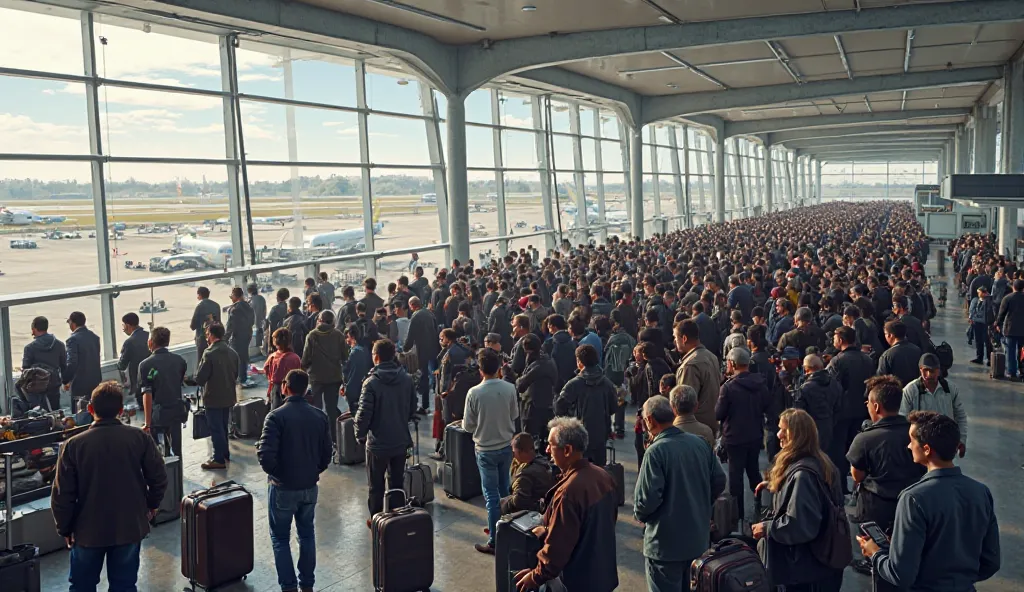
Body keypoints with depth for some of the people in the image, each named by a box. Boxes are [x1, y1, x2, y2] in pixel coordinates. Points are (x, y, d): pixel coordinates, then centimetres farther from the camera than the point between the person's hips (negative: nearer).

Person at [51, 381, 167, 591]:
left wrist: (65, 528, 7)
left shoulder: (73, 445, -14)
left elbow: (62, 494, -9)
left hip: (88, 529, -1)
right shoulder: (140, 437, -12)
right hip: (131, 526, 1)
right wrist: (152, 504, 14)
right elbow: (159, 478, -6)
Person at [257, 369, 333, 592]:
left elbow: (266, 456, -22)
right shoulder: (320, 416, -2)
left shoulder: (276, 416, -18)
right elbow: (327, 453, 3)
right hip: (310, 487, 4)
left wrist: (275, 473, -2)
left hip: (283, 488, -4)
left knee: (280, 538, 11)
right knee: (307, 534, 20)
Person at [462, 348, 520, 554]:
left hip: (486, 450, -4)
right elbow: (515, 415, 5)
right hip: (506, 446, 4)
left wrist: (472, 423, 11)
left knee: (491, 495, 2)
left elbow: (468, 425, -10)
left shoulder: (474, 393, -20)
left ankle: (494, 541, 6)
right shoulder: (509, 389, -10)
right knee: (503, 490, 20)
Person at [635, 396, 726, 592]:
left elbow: (648, 497, -24)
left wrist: (639, 515, -3)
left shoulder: (656, 451, -22)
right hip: (700, 537, 7)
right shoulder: (700, 443, -1)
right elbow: (719, 481, 6)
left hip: (666, 543, -7)